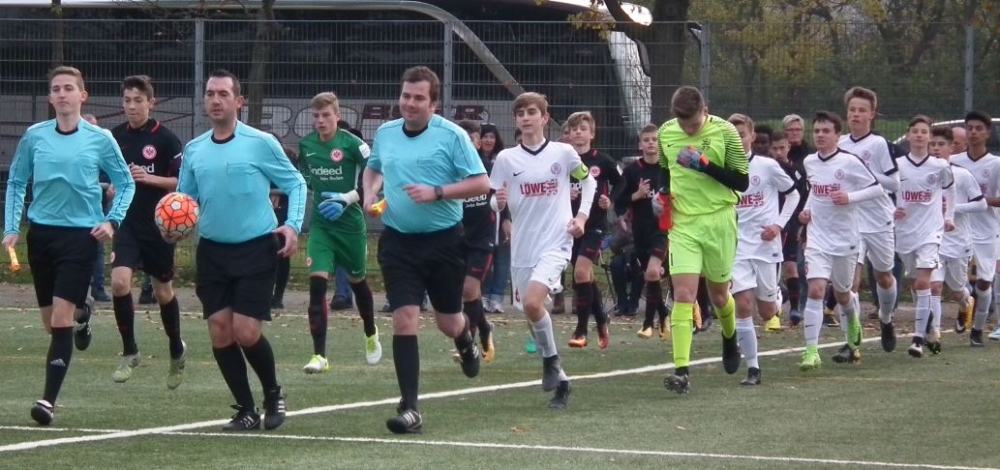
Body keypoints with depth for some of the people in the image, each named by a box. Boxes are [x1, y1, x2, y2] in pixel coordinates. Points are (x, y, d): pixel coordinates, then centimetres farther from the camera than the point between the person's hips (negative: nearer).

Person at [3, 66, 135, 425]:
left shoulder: (100, 140, -2)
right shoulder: (34, 136, 3)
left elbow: (126, 184, 7)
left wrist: (112, 221, -6)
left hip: (81, 235, -3)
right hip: (41, 233, 3)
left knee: (61, 318, -14)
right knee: (50, 322, 10)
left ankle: (49, 399, -14)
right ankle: (82, 316, 47)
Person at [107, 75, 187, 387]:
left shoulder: (166, 139, -9)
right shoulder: (115, 137, 3)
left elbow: (181, 182, -9)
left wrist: (149, 178, -21)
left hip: (158, 225, -2)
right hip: (126, 223, 2)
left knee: (163, 291, 10)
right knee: (119, 282, -17)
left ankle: (176, 351, 33)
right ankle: (129, 352, -2)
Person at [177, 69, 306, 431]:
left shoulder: (261, 143, -6)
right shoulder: (194, 150, 7)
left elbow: (295, 184, 1)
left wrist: (293, 225, -12)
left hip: (256, 249, -4)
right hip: (212, 251, 4)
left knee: (246, 333, -10)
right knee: (220, 332, -1)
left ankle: (273, 395, 16)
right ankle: (246, 411, 11)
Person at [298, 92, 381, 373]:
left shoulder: (352, 144, -13)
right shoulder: (306, 145, 1)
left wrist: (348, 199, -20)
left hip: (350, 224, -2)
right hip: (320, 225, 2)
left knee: (357, 281, 16)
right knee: (317, 283, -13)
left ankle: (372, 337, 44)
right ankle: (319, 356, -14)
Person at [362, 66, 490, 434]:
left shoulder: (451, 135, -10)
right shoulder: (385, 133, 5)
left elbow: (481, 183, -10)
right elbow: (373, 168, 25)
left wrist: (437, 192, -21)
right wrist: (371, 193, 4)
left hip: (443, 241, -2)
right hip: (398, 241, 2)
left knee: (448, 322, 11)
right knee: (404, 319, -10)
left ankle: (466, 343, 52)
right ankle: (409, 410, -10)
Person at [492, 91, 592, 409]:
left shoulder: (564, 153, -1)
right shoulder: (506, 159, 2)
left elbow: (588, 181, 16)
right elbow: (496, 204, 4)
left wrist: (582, 216, 4)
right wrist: (498, 202, -19)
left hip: (556, 243, -4)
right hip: (522, 248, 4)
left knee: (532, 302, -25)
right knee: (530, 309, 5)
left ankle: (550, 359, -1)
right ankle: (559, 381, 20)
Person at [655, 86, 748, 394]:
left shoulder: (725, 132, -10)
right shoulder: (666, 133, 1)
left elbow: (742, 182, -11)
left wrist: (705, 164, -22)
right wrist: (663, 192, 1)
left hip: (718, 221, -1)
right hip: (681, 223, 1)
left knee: (718, 294, 14)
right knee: (683, 295, -12)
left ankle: (730, 341, 47)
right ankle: (681, 372, -16)